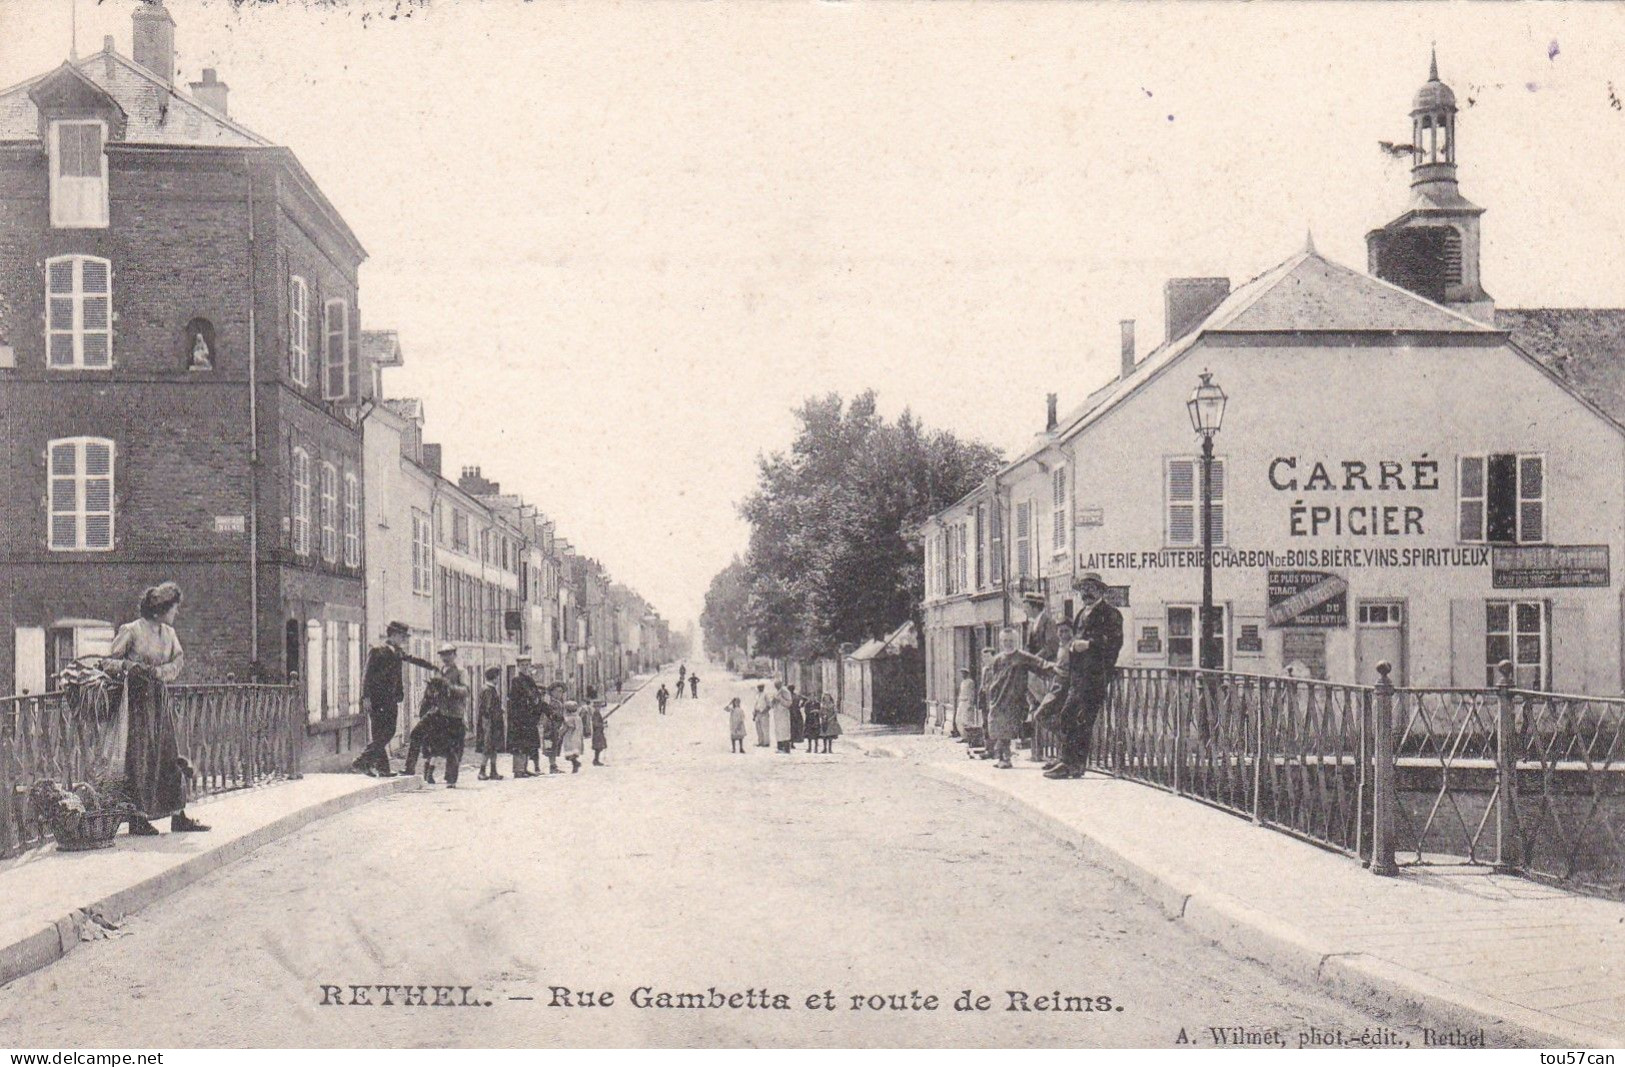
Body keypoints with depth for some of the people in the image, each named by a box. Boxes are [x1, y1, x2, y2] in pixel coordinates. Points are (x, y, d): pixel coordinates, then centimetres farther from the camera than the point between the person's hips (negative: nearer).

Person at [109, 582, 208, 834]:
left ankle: (178, 817, 9)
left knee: (170, 757, 5)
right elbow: (112, 659, -5)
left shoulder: (169, 632, 11)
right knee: (139, 759, -6)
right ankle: (137, 819, 0)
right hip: (138, 699, -7)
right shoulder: (131, 630, -9)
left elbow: (179, 660, 6)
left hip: (160, 699, 7)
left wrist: (160, 671, -11)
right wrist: (137, 667, -17)